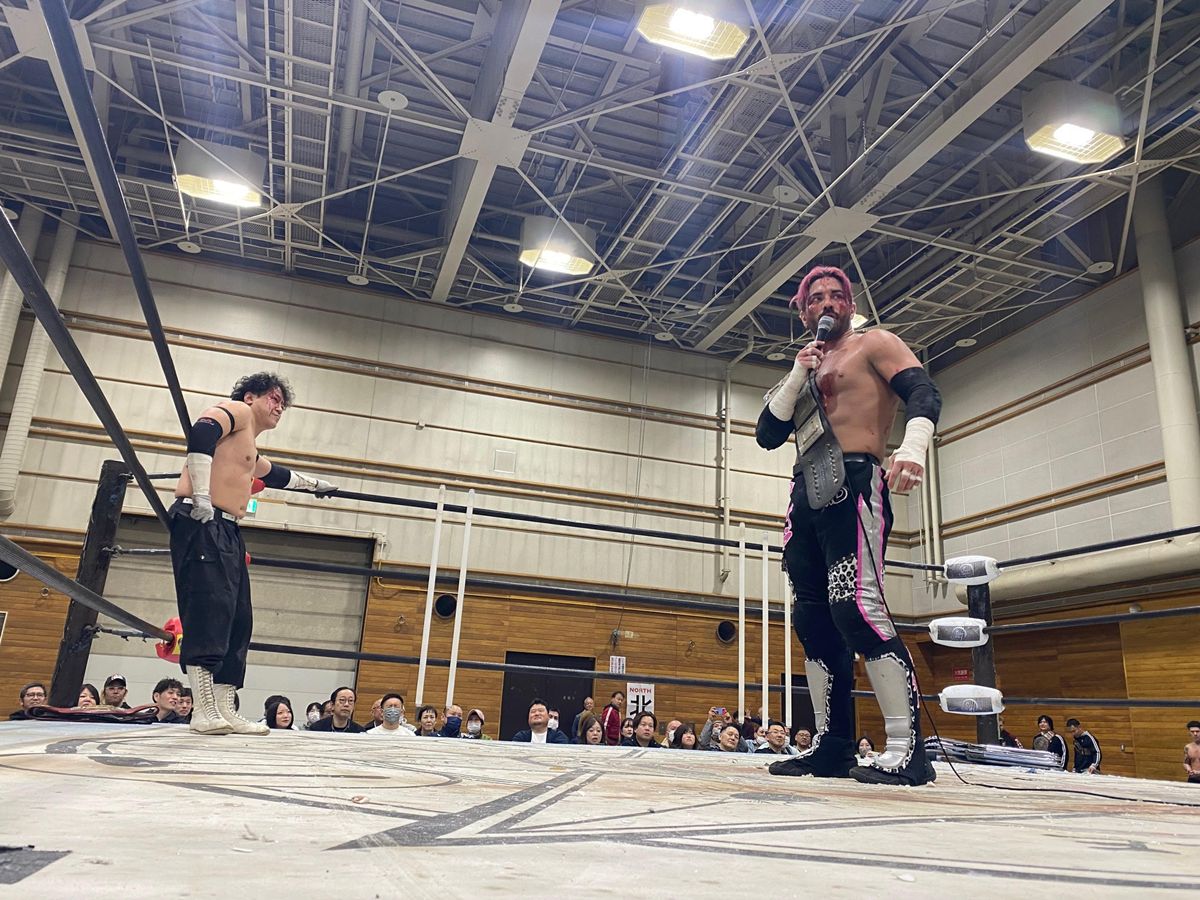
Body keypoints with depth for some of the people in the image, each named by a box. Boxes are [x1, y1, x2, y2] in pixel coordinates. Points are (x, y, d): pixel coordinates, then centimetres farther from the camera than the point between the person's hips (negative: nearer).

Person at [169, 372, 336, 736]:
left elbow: (275, 475, 50)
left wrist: (312, 483, 65)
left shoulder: (252, 454, 30)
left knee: (238, 620, 5)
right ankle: (205, 711, -20)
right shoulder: (236, 410, 3)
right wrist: (201, 495, -25)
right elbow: (200, 432, -18)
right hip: (202, 525, -10)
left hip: (227, 533, 10)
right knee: (210, 610, -18)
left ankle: (225, 711, 7)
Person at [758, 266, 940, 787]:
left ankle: (906, 749, -18)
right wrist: (797, 376, 4)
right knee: (814, 622, 5)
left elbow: (924, 393, -9)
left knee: (855, 606, -22)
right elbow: (767, 435, 16)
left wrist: (913, 449, -30)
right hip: (806, 495, 8)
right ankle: (831, 747, 11)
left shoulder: (873, 344, 8)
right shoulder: (806, 369, 27)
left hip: (852, 484, -8)